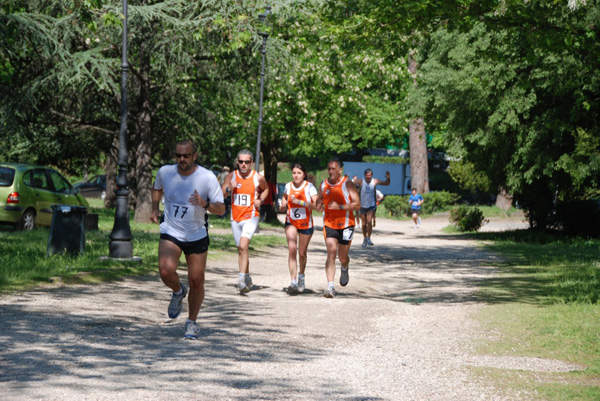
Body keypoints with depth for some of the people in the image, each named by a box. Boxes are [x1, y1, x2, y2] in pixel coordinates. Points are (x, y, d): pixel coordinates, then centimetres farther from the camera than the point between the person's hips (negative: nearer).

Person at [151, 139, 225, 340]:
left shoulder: (207, 177, -12)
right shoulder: (165, 172, -4)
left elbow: (221, 209, -10)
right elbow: (157, 188, 20)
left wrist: (204, 204, -30)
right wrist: (155, 209, 5)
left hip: (197, 235, 0)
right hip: (170, 233, 1)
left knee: (196, 282, 1)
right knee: (166, 270, -25)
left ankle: (192, 322, 25)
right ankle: (178, 292, 11)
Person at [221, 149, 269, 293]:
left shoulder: (258, 178, -3)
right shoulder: (231, 176, 1)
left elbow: (266, 189, 18)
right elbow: (221, 195, 2)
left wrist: (261, 200, -1)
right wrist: (229, 189, -18)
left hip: (251, 217, -4)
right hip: (235, 218, 4)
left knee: (243, 246, -23)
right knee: (241, 249, 14)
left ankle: (241, 279, -28)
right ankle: (247, 278, 30)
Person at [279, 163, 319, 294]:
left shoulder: (309, 187, -11)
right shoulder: (288, 186, 1)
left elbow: (316, 205, -21)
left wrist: (300, 202, -28)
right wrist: (283, 205, 4)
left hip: (306, 224, -2)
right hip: (291, 223, 2)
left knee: (302, 253, 8)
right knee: (292, 249, -18)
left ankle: (301, 275, 38)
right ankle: (293, 282, -22)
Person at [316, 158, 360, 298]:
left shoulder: (348, 184, -7)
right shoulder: (324, 185, 5)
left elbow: (357, 204, -11)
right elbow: (319, 199, 24)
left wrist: (340, 207, -23)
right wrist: (319, 205, 0)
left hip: (345, 224, -2)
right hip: (329, 224, 2)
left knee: (343, 257, 9)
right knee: (331, 254, -15)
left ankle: (345, 269, 47)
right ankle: (330, 286, -20)